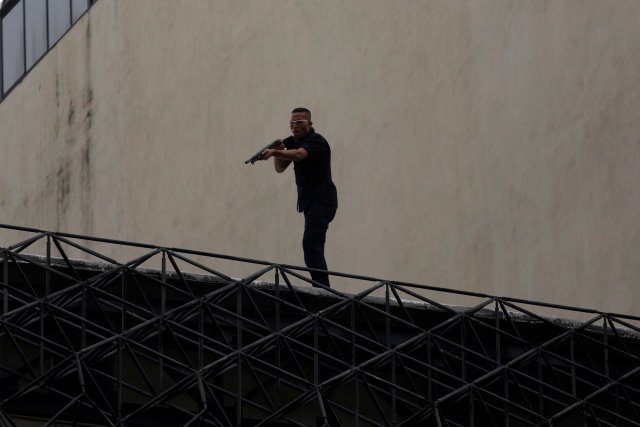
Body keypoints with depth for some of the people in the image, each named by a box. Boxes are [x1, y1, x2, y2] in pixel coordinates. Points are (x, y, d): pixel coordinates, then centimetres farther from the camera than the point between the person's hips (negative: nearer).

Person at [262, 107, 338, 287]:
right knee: (314, 245, 9)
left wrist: (275, 152, -50)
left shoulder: (315, 140, -14)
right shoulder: (293, 142, 12)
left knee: (310, 243, -22)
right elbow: (280, 168, 13)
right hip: (309, 200, 10)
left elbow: (299, 154, -35)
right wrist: (278, 152, -7)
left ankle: (322, 287, -29)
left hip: (322, 200, -10)